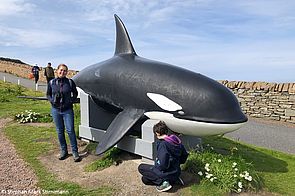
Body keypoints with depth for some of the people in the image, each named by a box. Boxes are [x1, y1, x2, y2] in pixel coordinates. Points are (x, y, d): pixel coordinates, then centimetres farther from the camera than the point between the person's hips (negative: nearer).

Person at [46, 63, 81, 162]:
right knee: (59, 131, 11)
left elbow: (75, 93, 8)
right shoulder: (51, 83, 1)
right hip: (56, 110, 2)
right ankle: (63, 151, 26)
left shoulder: (70, 82, -4)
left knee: (70, 130, -3)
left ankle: (75, 152, 10)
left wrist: (71, 101, -7)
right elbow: (48, 94, 12)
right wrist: (52, 101, -6)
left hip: (67, 110, -2)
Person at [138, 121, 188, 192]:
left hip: (167, 174, -8)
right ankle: (174, 179, 10)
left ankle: (162, 182, -7)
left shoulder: (163, 144, -24)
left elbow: (162, 165, -29)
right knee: (144, 179, 20)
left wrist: (155, 166, -8)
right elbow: (185, 155, 13)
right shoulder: (176, 140, 0)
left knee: (141, 167, 5)